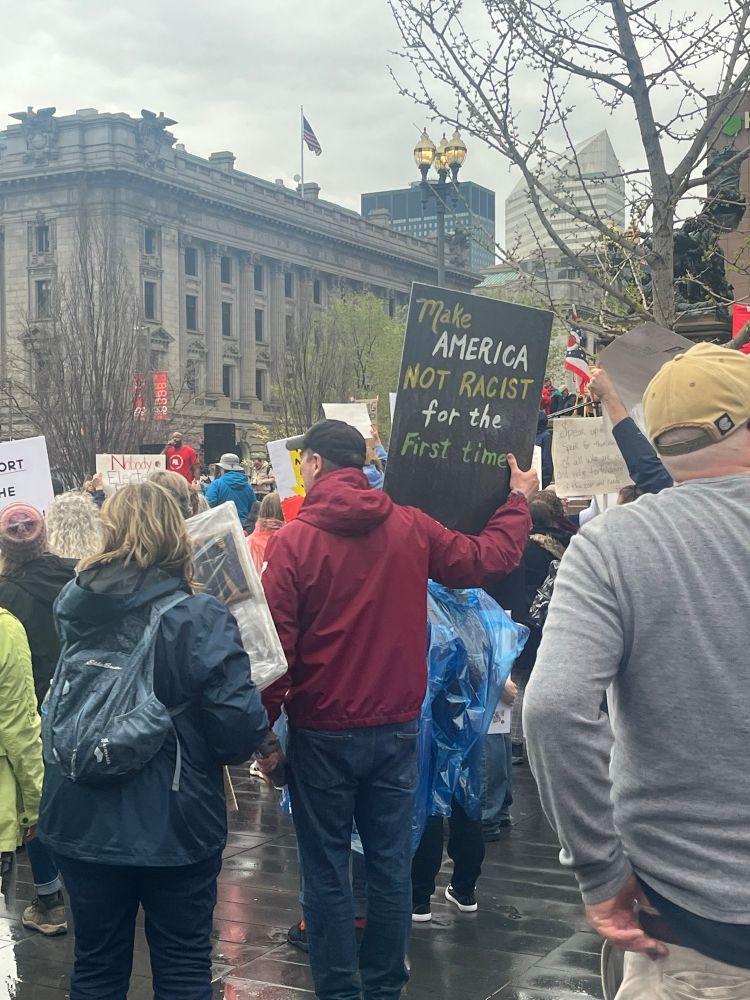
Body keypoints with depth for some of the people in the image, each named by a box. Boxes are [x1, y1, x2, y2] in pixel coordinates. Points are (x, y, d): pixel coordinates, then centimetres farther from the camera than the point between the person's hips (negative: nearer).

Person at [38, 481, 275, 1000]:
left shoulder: (71, 607, -4)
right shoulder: (198, 617, -19)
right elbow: (240, 725, -22)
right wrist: (260, 737, 0)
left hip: (83, 822, 4)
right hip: (174, 827, -3)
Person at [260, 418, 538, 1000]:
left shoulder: (294, 541, -12)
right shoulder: (411, 528, -2)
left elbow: (276, 645, -14)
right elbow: (489, 558, 9)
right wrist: (519, 501, 25)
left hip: (323, 733, -3)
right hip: (397, 728, 4)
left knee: (328, 872, 7)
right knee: (391, 864, 13)